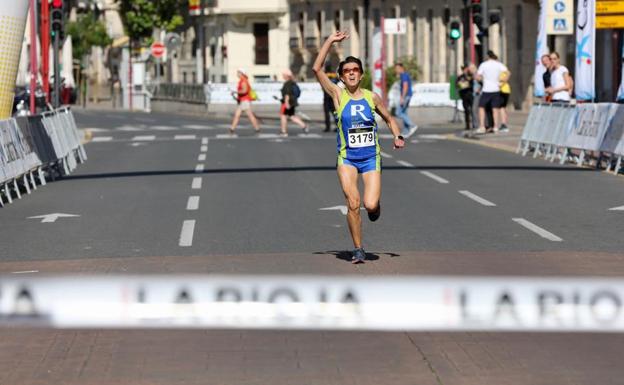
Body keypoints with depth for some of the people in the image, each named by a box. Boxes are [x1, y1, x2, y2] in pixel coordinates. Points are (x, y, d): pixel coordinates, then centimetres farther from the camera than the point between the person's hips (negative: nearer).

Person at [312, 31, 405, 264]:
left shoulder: (372, 97, 4)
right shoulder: (338, 95, -1)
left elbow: (389, 119, 18)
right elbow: (317, 69, -10)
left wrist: (398, 137, 0)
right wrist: (331, 41, -9)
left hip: (371, 157, 1)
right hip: (347, 158, -1)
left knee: (370, 205, -12)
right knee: (353, 204, -13)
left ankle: (375, 205, 27)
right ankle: (358, 250, 3)